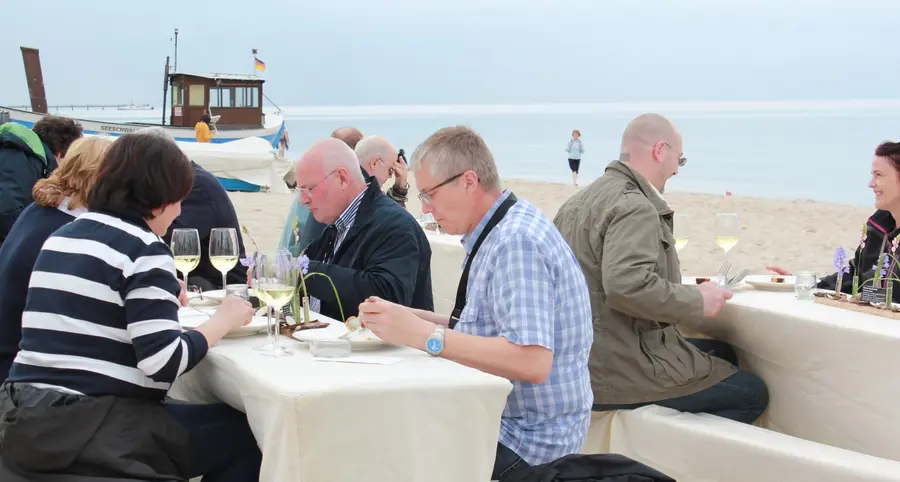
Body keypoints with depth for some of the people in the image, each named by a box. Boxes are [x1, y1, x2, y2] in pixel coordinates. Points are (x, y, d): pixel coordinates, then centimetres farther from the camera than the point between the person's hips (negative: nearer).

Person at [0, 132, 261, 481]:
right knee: (243, 433, 7)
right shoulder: (143, 250, -11)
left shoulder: (61, 237, 14)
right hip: (86, 431, -9)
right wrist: (224, 320, -3)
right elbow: (164, 363, -19)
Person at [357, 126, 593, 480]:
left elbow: (532, 361, -30)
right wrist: (417, 319, 1)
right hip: (497, 413, 9)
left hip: (526, 439, -9)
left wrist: (425, 335, -27)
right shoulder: (502, 230, 9)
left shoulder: (516, 242, -21)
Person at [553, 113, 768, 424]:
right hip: (621, 372, -10)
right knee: (752, 394, 0)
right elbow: (628, 285, -34)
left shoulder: (580, 200, 12)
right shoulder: (635, 207, -19)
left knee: (723, 354, 25)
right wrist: (697, 301, -20)